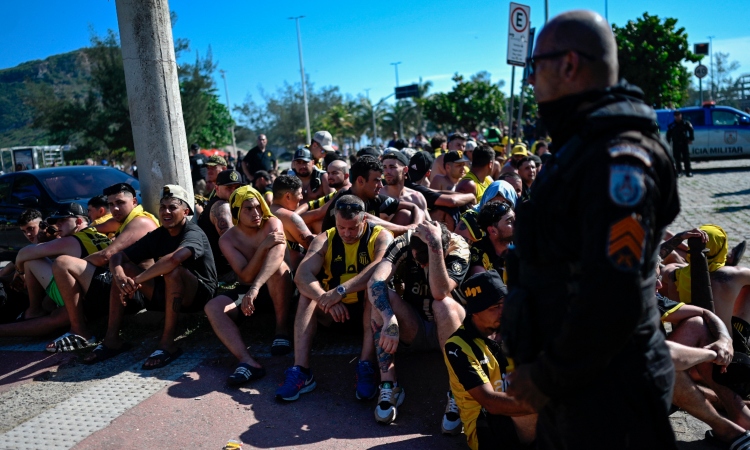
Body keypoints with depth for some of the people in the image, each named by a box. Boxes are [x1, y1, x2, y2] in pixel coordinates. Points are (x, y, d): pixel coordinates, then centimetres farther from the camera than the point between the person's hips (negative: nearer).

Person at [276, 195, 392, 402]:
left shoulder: (381, 237, -11)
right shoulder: (324, 240, -3)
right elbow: (302, 275, -21)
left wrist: (341, 290, -43)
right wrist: (327, 300, -38)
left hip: (371, 311, -3)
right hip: (336, 312, 3)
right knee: (308, 293, -21)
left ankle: (366, 368, -33)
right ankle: (301, 372, -28)